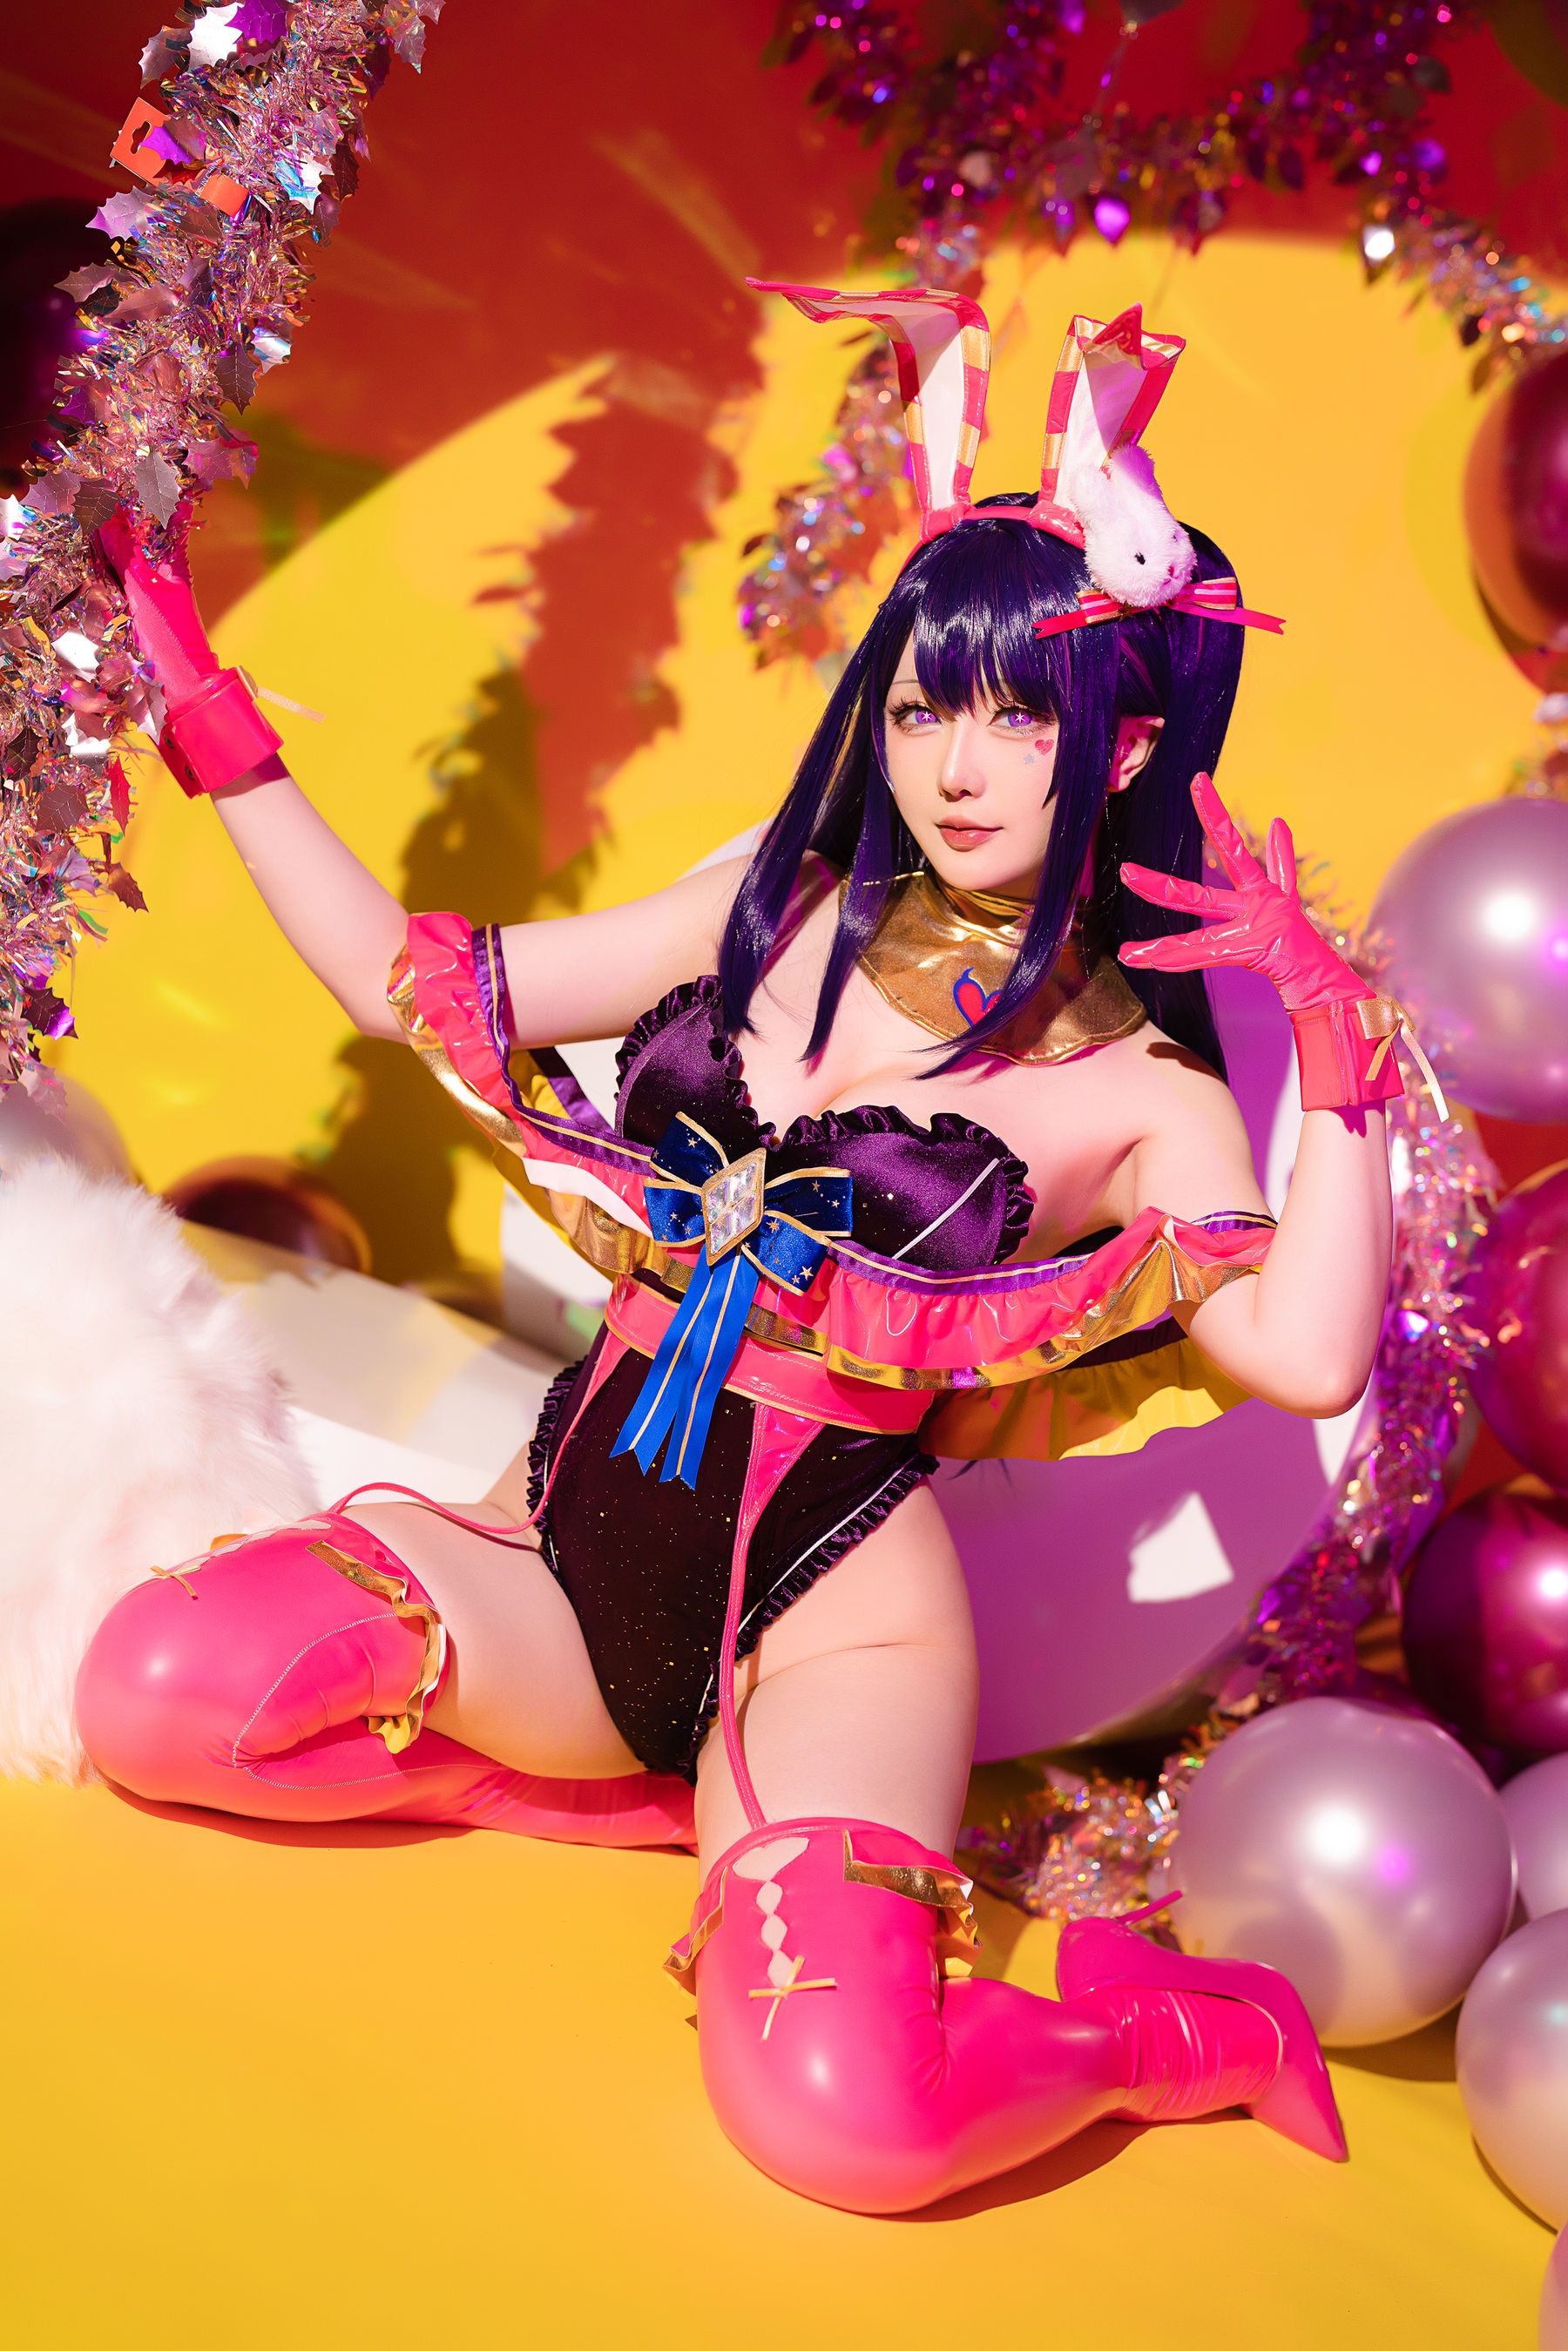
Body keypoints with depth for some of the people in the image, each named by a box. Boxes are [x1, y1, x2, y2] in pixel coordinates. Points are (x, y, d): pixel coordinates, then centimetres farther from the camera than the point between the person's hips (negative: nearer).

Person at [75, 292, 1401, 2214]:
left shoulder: (1135, 1085, -1)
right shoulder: (773, 909, 9)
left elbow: (1309, 1357, -18)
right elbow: (412, 986, 15)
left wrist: (1339, 1042, -21)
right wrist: (221, 737, 13)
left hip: (826, 1605, -4)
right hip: (567, 1536, 5)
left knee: (843, 2116, -30)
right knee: (153, 1689, -20)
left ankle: (1179, 2025, 4)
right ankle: (653, 1789, 2)